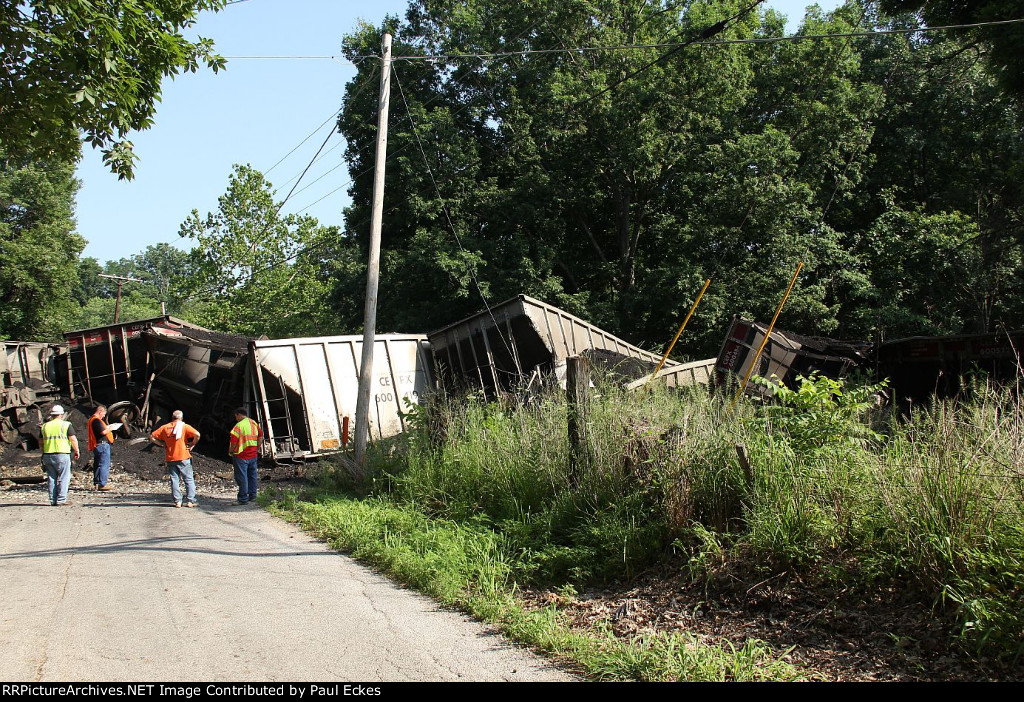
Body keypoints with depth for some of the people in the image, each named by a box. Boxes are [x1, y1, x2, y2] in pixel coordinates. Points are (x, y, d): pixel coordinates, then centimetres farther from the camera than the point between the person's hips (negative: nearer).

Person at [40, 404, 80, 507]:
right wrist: (76, 451, 3)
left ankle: (53, 501, 11)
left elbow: (40, 442, 13)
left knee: (51, 478, 10)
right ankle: (61, 500, -5)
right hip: (62, 454, -5)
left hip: (47, 455, 5)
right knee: (64, 478, 0)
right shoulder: (66, 425, -3)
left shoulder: (44, 426, 11)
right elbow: (73, 439, -8)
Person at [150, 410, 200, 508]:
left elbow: (152, 436, 8)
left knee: (174, 480, 8)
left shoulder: (165, 427, 7)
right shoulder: (184, 426, -3)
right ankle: (190, 501, -1)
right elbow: (197, 434, -17)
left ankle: (177, 501, 3)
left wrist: (163, 444, 10)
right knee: (189, 479, 3)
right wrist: (192, 445, -4)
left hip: (170, 458, 3)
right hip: (183, 457, -3)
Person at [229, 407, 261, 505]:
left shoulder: (239, 425, -15)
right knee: (252, 475, 14)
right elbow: (260, 436, 13)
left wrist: (231, 450, -3)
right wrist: (257, 449, 21)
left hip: (241, 456, -7)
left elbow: (234, 441, -19)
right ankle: (252, 496, 19)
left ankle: (243, 498, 1)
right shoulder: (254, 424, 7)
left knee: (242, 477, -1)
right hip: (253, 455, 7)